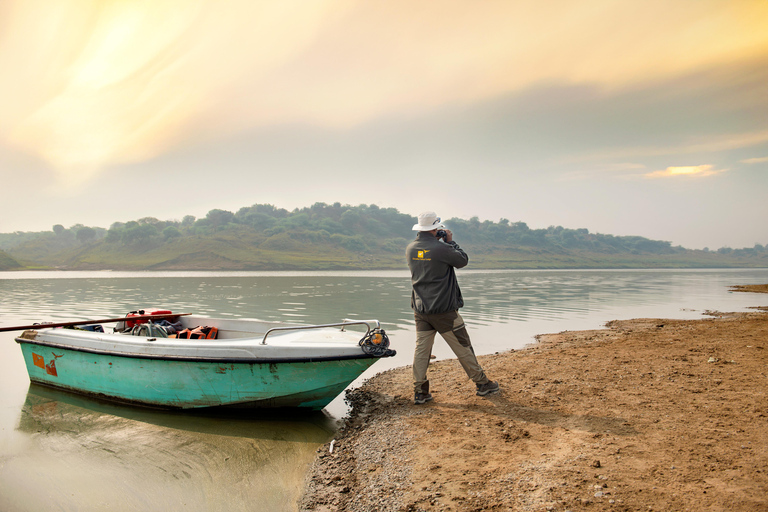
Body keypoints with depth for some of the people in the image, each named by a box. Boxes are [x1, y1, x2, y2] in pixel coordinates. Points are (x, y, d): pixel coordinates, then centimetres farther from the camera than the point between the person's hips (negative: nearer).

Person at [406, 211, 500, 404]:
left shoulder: (410, 249, 1)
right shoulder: (441, 248, -18)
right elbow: (463, 261, -2)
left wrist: (438, 242, 13)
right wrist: (450, 242, 7)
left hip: (420, 310, 5)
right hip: (444, 310, -5)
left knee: (421, 349, 8)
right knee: (463, 347, 8)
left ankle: (420, 392, 9)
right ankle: (482, 383, 22)